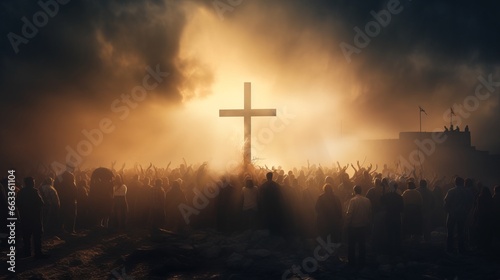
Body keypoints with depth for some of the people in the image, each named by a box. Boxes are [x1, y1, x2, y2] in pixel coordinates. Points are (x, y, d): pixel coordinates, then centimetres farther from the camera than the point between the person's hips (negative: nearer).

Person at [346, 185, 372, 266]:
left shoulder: (353, 200, -16)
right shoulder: (367, 201, -1)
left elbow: (349, 214, -16)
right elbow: (369, 214, 6)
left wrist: (347, 223, -6)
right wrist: (368, 223, 15)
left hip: (353, 226, -4)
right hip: (363, 226, 4)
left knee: (351, 245, 7)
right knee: (362, 244, 12)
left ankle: (352, 261, 12)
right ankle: (361, 261, 17)